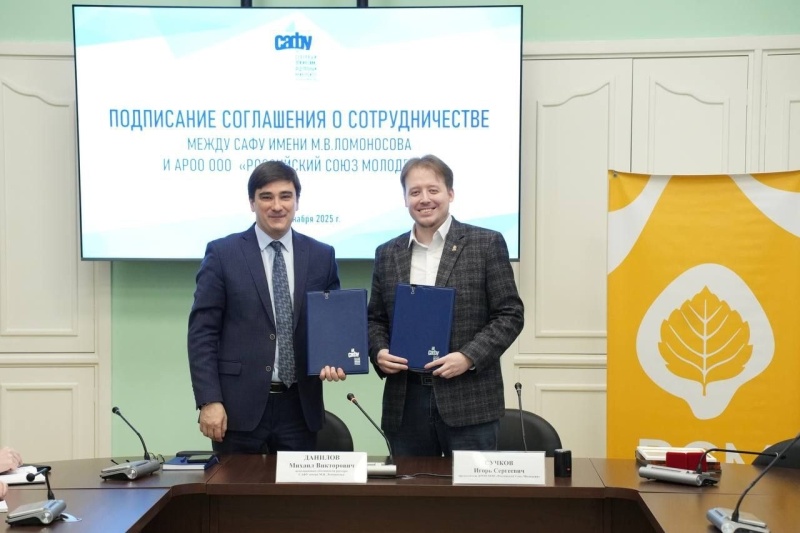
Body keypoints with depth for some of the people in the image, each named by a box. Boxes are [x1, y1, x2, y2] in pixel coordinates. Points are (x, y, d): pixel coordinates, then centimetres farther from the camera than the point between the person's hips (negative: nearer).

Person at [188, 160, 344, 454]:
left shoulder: (322, 256, 7)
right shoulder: (222, 253, -1)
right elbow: (202, 331, -3)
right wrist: (209, 400, -11)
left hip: (300, 407, 2)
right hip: (239, 407, -2)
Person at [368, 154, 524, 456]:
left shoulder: (486, 244, 0)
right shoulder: (387, 254, 12)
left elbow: (510, 314, -2)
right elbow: (376, 319, 17)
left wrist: (469, 357, -14)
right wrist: (379, 353, -4)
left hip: (468, 401, -3)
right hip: (405, 402, 3)